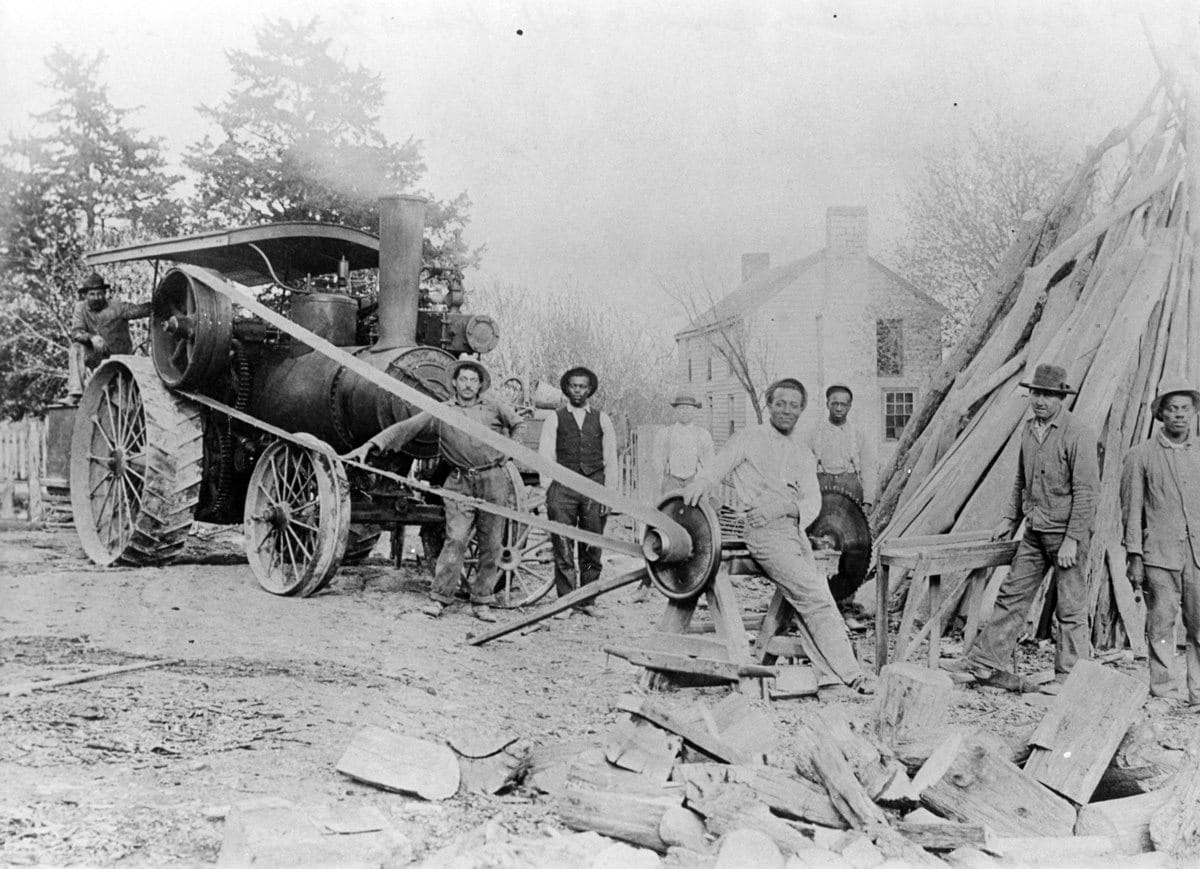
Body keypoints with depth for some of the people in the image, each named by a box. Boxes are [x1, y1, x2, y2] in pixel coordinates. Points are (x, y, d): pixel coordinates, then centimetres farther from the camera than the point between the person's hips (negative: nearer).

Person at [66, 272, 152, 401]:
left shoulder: (117, 308, -8)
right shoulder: (81, 308, 1)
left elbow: (143, 309, -19)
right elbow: (75, 332, -13)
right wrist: (92, 337, -34)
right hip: (96, 360, 3)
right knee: (77, 347, -22)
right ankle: (75, 394, -26)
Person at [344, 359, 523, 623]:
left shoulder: (494, 407, 9)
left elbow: (519, 426, 22)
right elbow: (406, 427, 1)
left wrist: (507, 453, 11)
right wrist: (370, 445, -8)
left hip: (494, 481, 1)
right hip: (460, 483, -1)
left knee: (490, 544, 2)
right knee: (455, 540, -12)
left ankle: (482, 603, 10)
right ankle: (440, 598, -5)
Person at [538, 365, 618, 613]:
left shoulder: (602, 420, 13)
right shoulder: (555, 419, 10)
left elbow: (610, 461, 11)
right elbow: (545, 457, 6)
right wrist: (547, 491, -4)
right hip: (563, 487, -1)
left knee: (592, 549, 3)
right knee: (562, 548, -6)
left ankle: (587, 600, 12)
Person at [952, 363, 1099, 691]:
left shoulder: (1078, 434, -14)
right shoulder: (1029, 428, 9)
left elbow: (1086, 491, -16)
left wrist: (1072, 540, -19)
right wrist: (1010, 518, 17)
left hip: (1066, 532, -7)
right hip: (1035, 531, 7)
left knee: (1070, 608, 1)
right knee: (1012, 595, 8)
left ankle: (1068, 678, 10)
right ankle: (985, 662, 11)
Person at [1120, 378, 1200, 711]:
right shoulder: (1141, 456, 4)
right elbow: (1131, 510, 3)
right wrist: (1134, 556, -1)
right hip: (1160, 555, -2)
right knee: (1161, 625, 0)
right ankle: (1161, 692, 8)